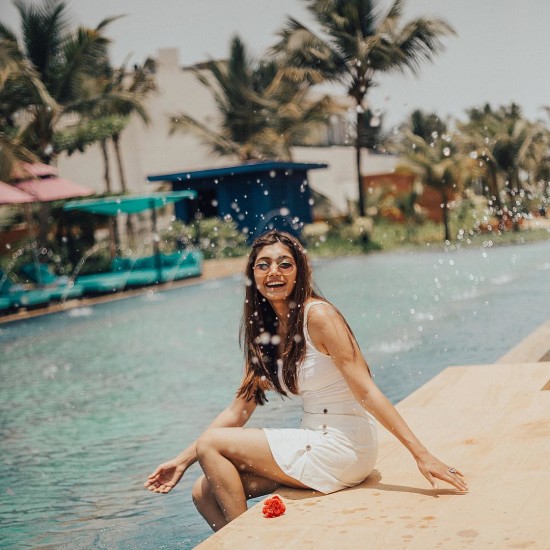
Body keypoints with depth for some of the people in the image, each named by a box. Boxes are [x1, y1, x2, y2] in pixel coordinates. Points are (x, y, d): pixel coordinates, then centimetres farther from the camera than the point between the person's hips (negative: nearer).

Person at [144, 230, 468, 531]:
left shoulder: (318, 316, -15)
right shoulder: (265, 331, 9)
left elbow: (366, 392, -18)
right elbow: (239, 410, 12)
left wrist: (421, 454, -22)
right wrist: (183, 461, 9)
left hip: (341, 448, -7)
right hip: (317, 442, 7)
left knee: (212, 443, -4)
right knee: (205, 493, 2)